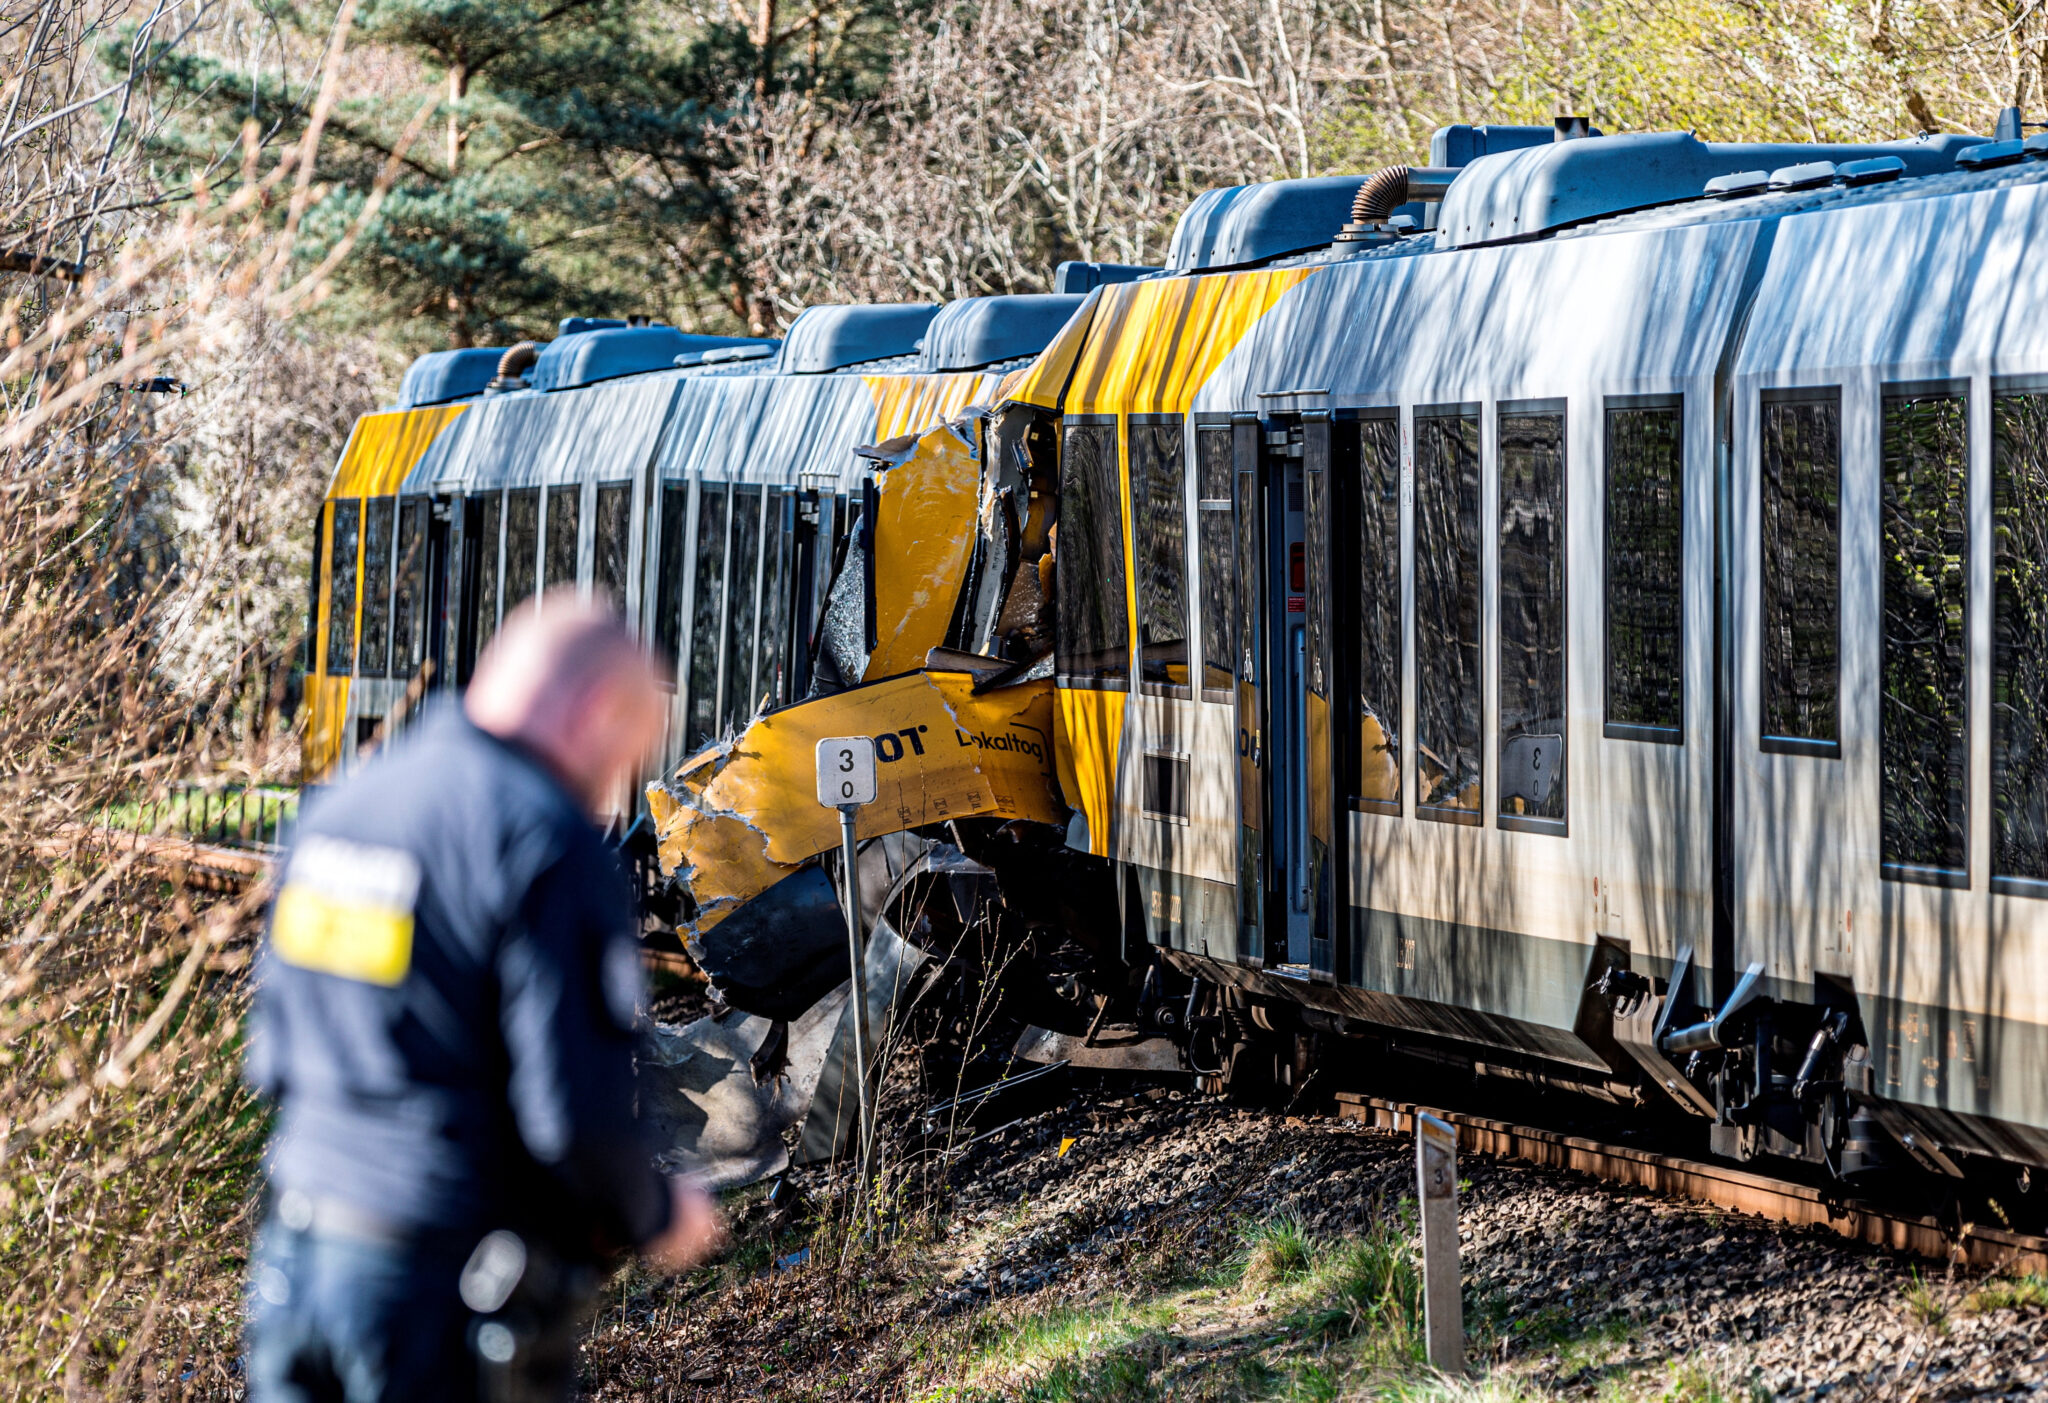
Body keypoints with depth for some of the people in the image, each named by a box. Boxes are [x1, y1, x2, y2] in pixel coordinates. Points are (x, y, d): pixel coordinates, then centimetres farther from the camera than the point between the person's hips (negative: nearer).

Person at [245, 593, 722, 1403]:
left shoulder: (337, 808, 10)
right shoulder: (550, 841, -14)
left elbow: (272, 1057, 16)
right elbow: (578, 1107, -19)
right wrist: (656, 1218, -1)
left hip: (296, 1259, 7)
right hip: (449, 1286, -7)